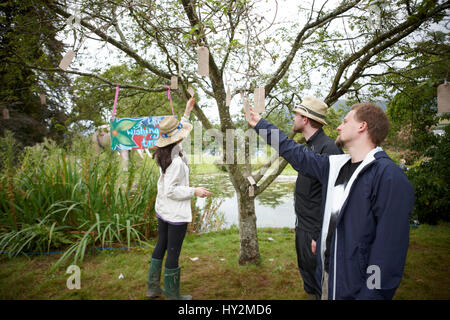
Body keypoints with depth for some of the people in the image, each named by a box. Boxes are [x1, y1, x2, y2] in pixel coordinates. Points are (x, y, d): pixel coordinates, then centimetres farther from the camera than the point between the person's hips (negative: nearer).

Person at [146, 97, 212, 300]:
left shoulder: (164, 154, 1)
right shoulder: (176, 161, -26)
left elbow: (178, 134, 18)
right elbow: (171, 190, -25)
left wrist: (187, 113, 21)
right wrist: (194, 191, -17)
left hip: (162, 210, 9)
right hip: (176, 214, -9)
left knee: (161, 247, 20)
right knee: (173, 253, 5)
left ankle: (153, 288, 34)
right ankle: (172, 295, 22)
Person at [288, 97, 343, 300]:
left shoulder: (328, 148, -21)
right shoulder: (309, 146, 10)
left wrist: (321, 236, -23)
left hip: (315, 233, -9)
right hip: (302, 229, 9)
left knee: (320, 285, 8)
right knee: (308, 282, 24)